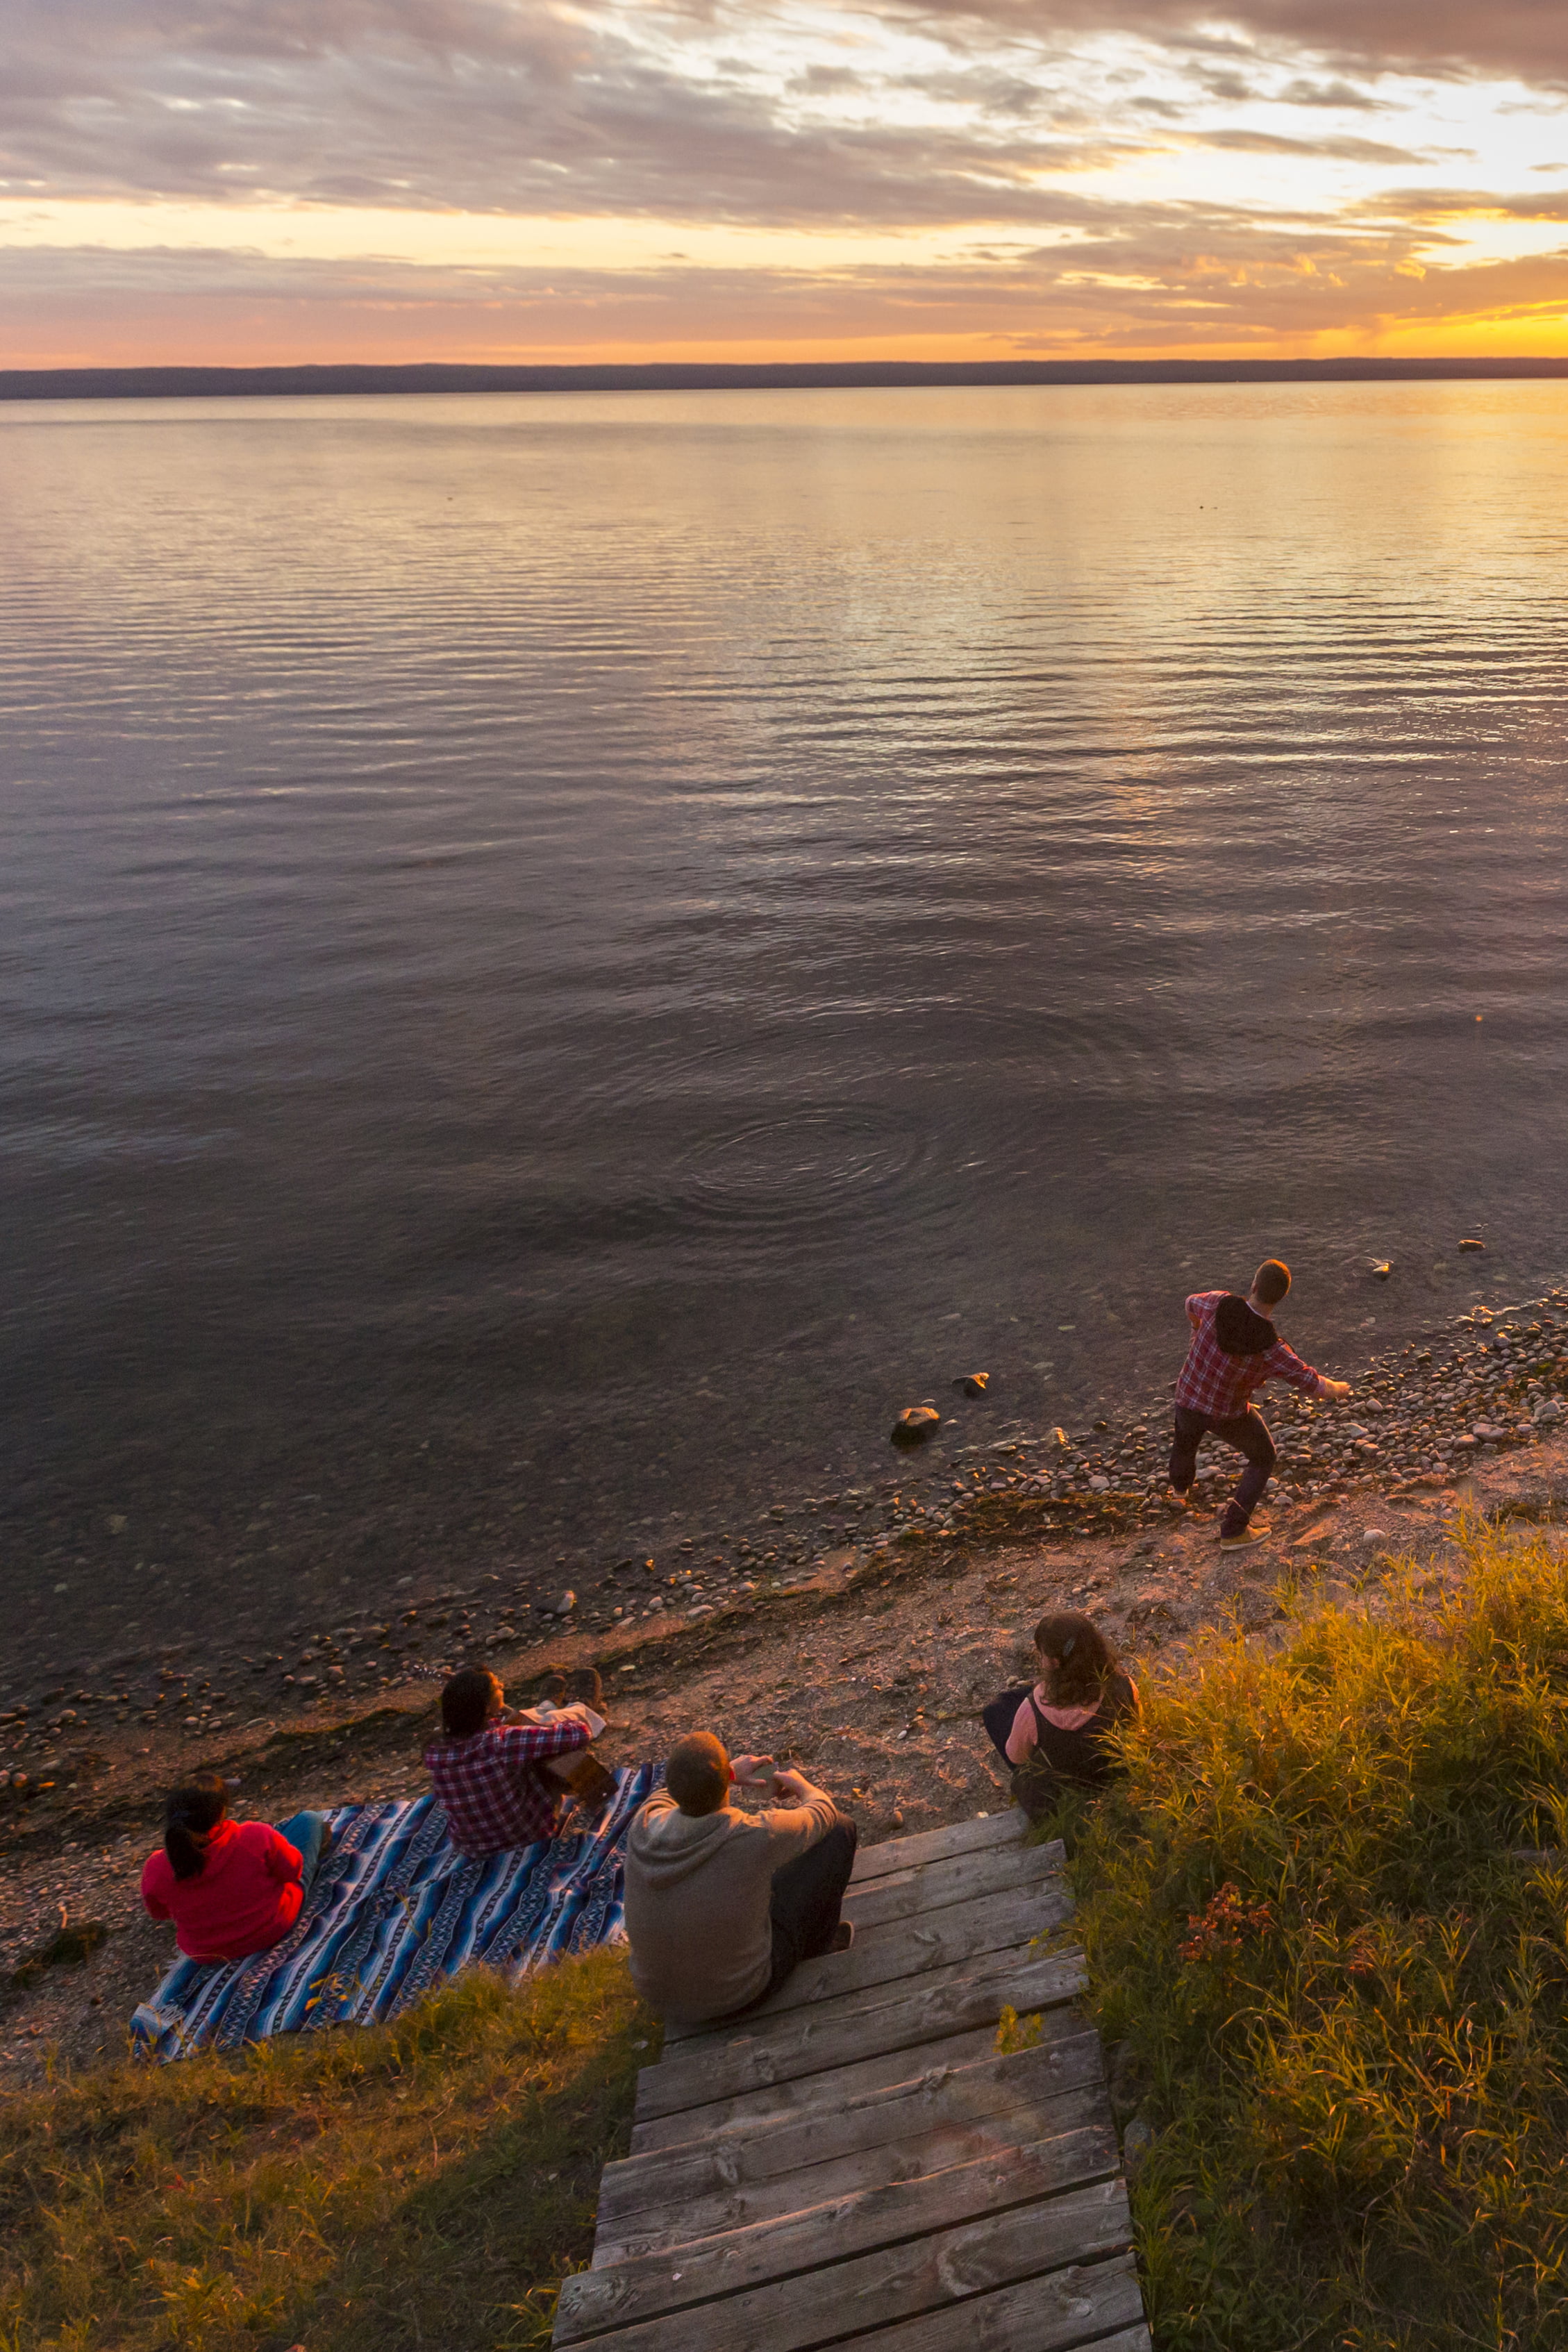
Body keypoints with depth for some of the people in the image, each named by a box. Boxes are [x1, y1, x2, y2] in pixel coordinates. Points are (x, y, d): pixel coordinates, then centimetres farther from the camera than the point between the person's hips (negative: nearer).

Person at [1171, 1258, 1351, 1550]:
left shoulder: (1221, 1304, -27)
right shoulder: (1271, 1348, -33)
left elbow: (1192, 1304, -1)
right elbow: (1316, 1386, -23)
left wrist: (1197, 1326, 25)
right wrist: (1338, 1389, 3)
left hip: (1189, 1398, 3)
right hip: (1228, 1413, -3)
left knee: (1187, 1433, 38)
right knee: (1262, 1458, 25)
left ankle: (1179, 1490, 66)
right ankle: (1233, 1531, 26)